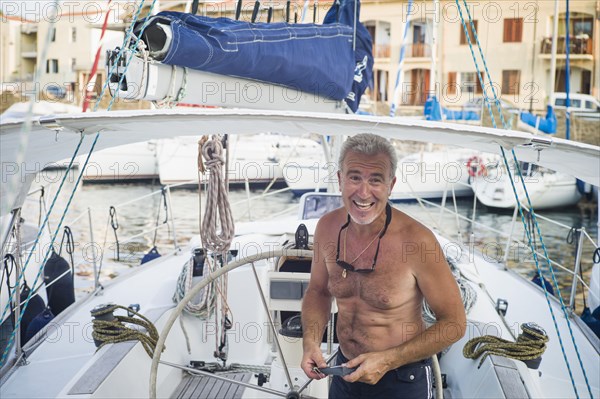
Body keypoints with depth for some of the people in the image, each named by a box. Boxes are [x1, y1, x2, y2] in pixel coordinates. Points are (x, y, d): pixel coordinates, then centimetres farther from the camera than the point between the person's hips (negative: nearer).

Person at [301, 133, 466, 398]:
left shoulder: (417, 240, -24)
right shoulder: (328, 227, -9)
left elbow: (454, 324, -15)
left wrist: (387, 360, -21)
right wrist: (311, 342, -9)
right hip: (345, 373, 5)